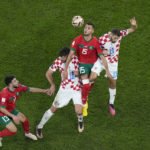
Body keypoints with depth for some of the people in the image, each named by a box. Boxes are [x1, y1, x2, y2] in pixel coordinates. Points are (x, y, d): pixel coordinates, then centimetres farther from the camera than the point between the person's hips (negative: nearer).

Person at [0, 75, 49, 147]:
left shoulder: (18, 87, -16)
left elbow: (30, 89, -2)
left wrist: (44, 91, -4)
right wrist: (13, 116, -29)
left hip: (11, 110, 7)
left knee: (24, 119, 9)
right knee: (13, 130, -13)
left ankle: (27, 133, 39)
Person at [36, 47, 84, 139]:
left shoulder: (76, 59, -15)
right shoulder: (58, 61, -12)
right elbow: (48, 73, 0)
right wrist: (53, 85, -7)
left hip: (77, 89, -1)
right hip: (64, 88, 1)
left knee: (79, 112, -12)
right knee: (53, 109, 2)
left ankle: (80, 121, 26)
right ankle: (39, 127, 18)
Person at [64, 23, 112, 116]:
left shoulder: (96, 42, -20)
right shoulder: (78, 40, -19)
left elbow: (102, 57, -17)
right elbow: (71, 54, -17)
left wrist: (107, 71, -18)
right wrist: (65, 69, -19)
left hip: (94, 64, 2)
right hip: (83, 64, -1)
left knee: (90, 84, 15)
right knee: (86, 85, -15)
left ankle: (85, 98, 46)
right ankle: (84, 104, 10)